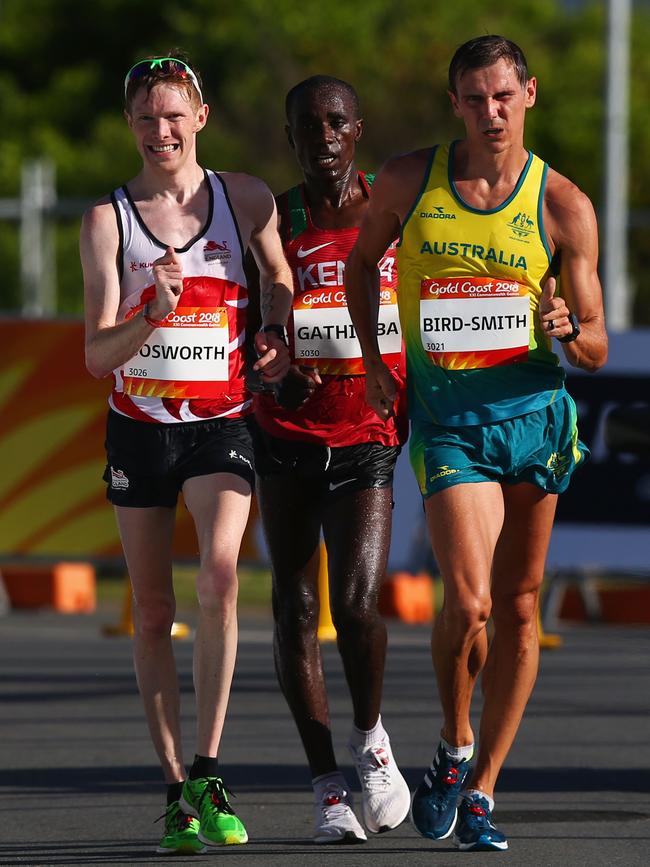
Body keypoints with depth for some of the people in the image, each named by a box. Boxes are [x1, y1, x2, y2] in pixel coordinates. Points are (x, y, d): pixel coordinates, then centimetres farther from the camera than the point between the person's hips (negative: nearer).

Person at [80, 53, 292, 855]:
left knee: (220, 574, -24)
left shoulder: (246, 200, 1)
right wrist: (152, 317, -27)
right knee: (152, 614, 5)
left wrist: (274, 335, 1)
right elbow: (97, 356, -8)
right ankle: (174, 788, 15)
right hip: (139, 427, 1)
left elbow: (279, 277, 21)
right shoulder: (108, 219, -3)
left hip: (221, 425, -1)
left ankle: (207, 772, -23)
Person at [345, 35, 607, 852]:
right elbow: (362, 261, 21)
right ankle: (454, 747, 13)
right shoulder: (408, 180, 1)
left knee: (517, 609, 4)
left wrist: (565, 327, -19)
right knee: (468, 603, -15)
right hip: (446, 412, -1)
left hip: (533, 409, 1)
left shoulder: (563, 205, 0)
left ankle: (481, 791, 16)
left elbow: (596, 350, 3)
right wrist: (371, 360, 11)